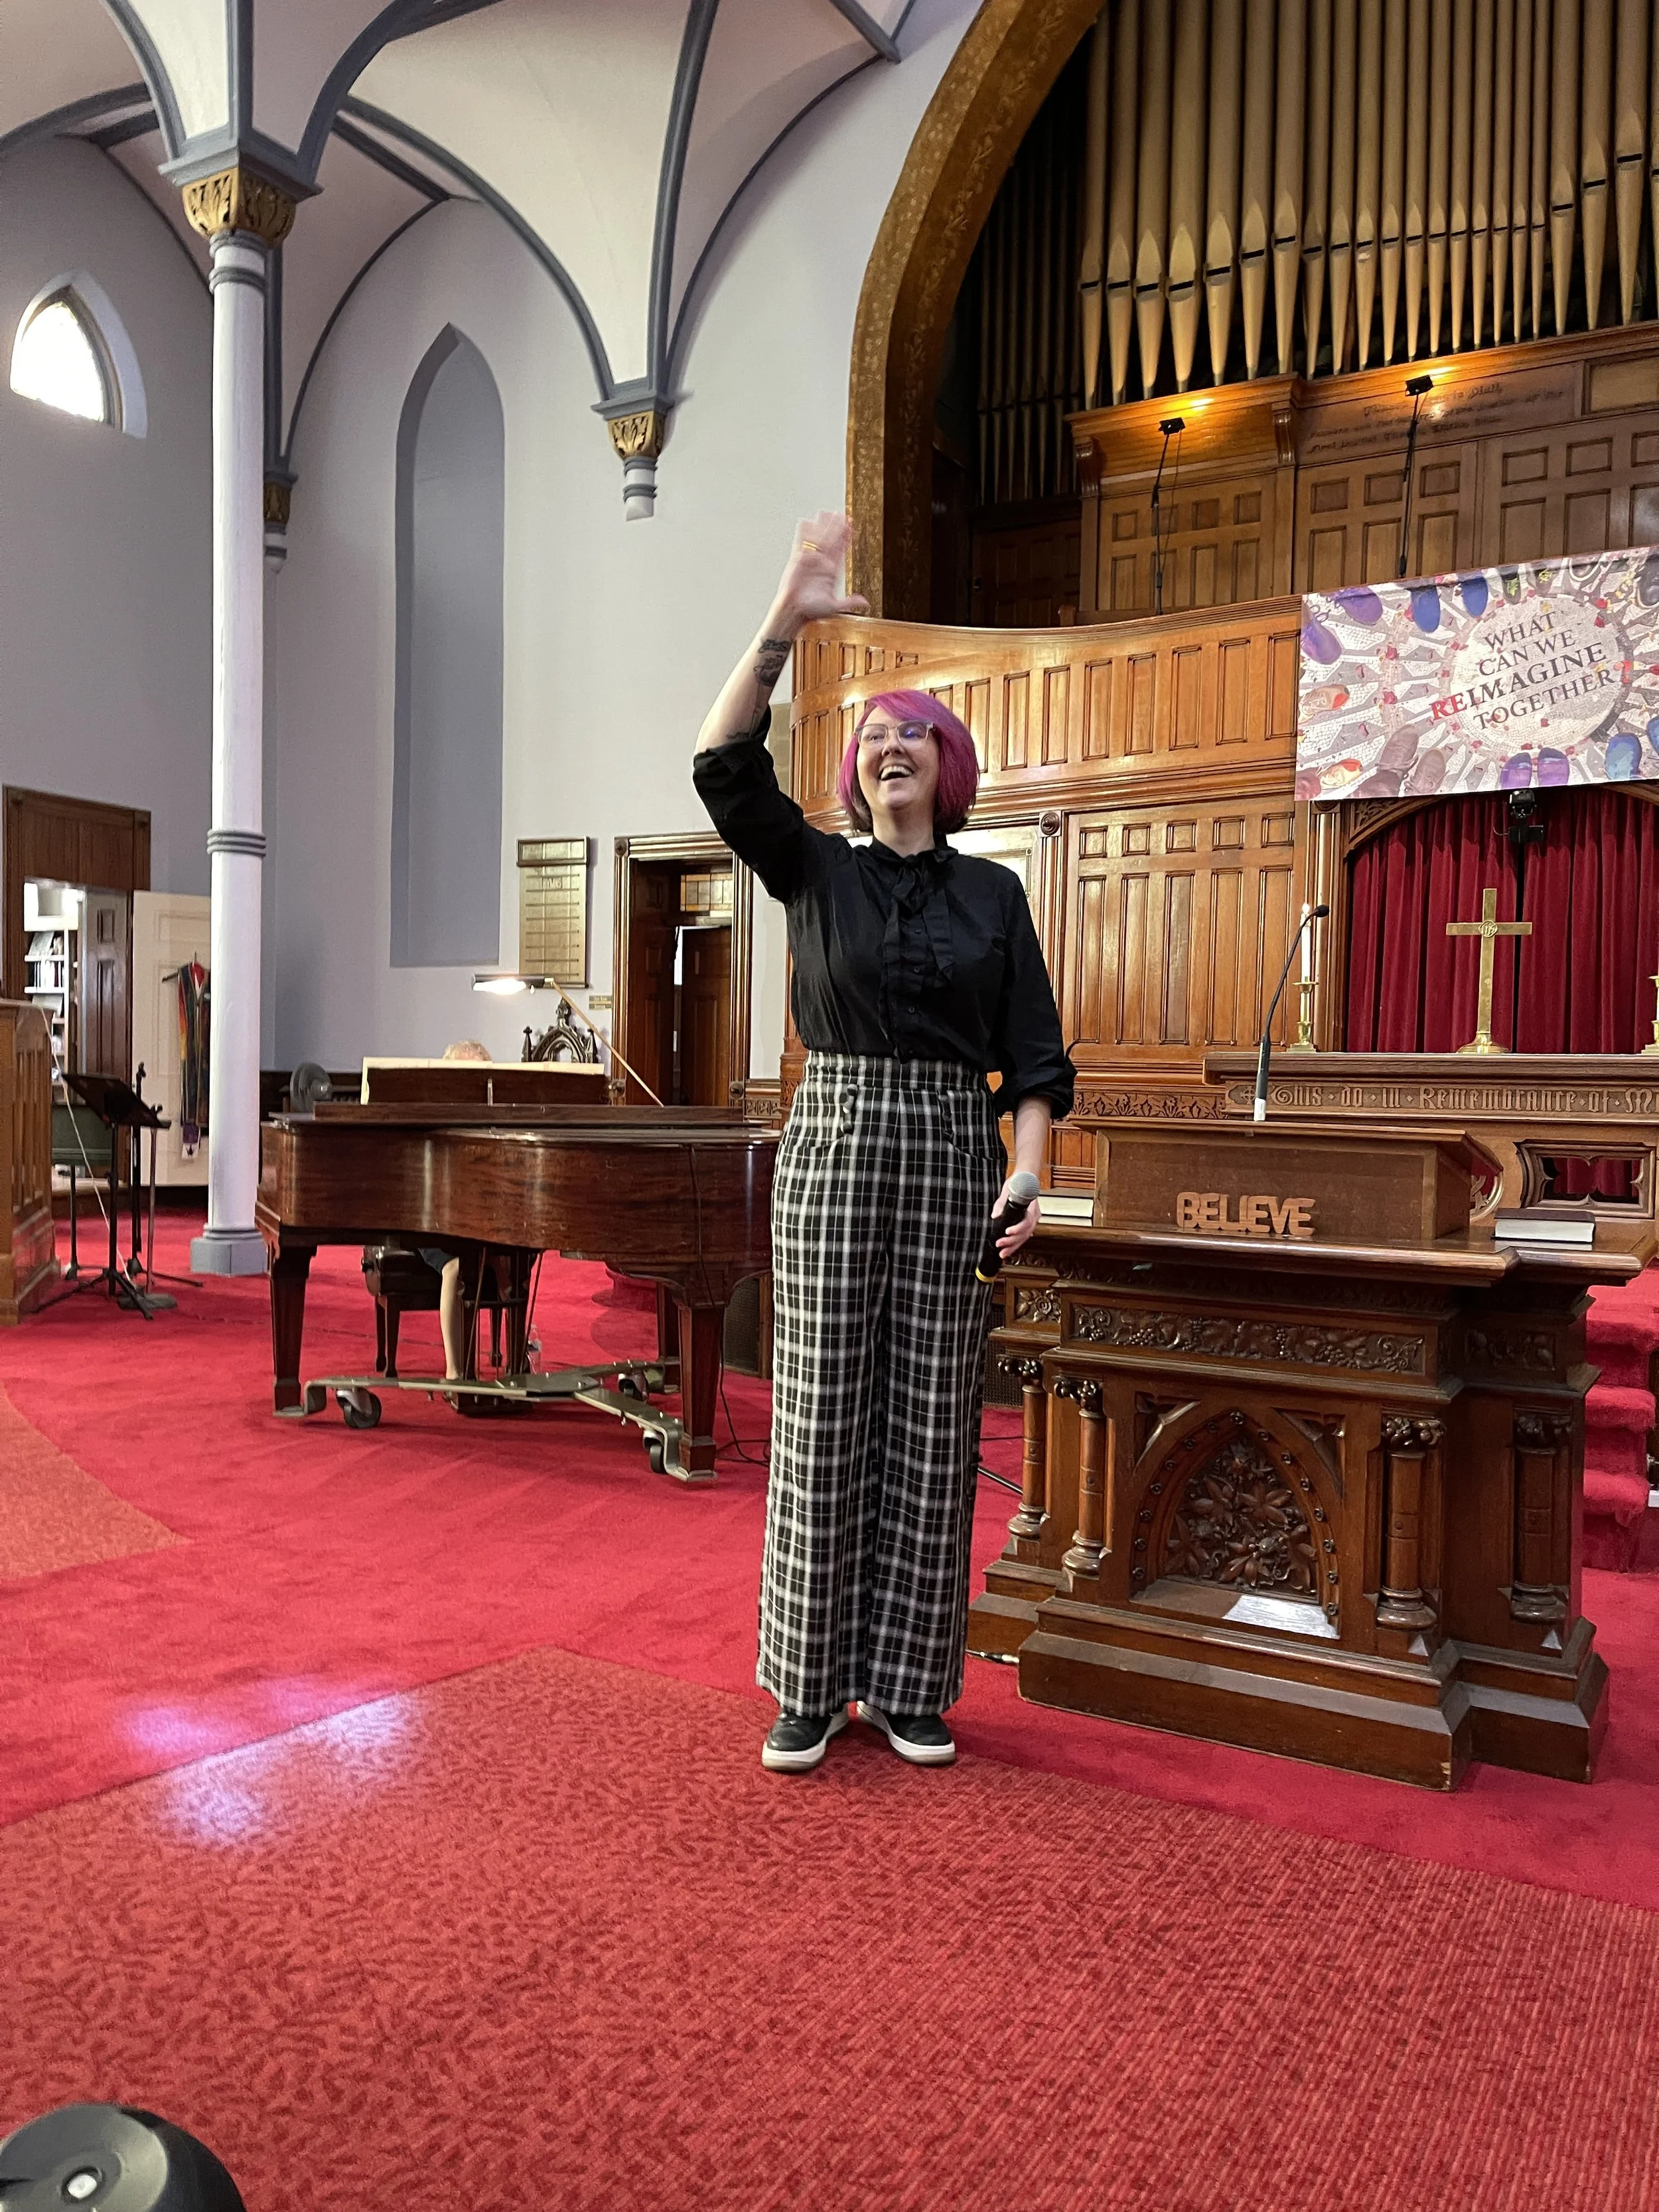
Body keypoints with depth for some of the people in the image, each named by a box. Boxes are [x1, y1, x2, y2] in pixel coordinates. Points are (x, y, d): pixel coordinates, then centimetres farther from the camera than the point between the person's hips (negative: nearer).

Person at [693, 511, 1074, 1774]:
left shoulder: (994, 893, 10)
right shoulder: (816, 872, 8)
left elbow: (1033, 1054, 5)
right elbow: (725, 764, -8)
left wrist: (1028, 1176, -7)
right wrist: (785, 625, -15)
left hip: (952, 1152, 1)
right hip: (834, 1139, -1)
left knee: (931, 1421, 4)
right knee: (823, 1411, 0)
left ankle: (906, 1685, 18)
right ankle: (812, 1685, 14)